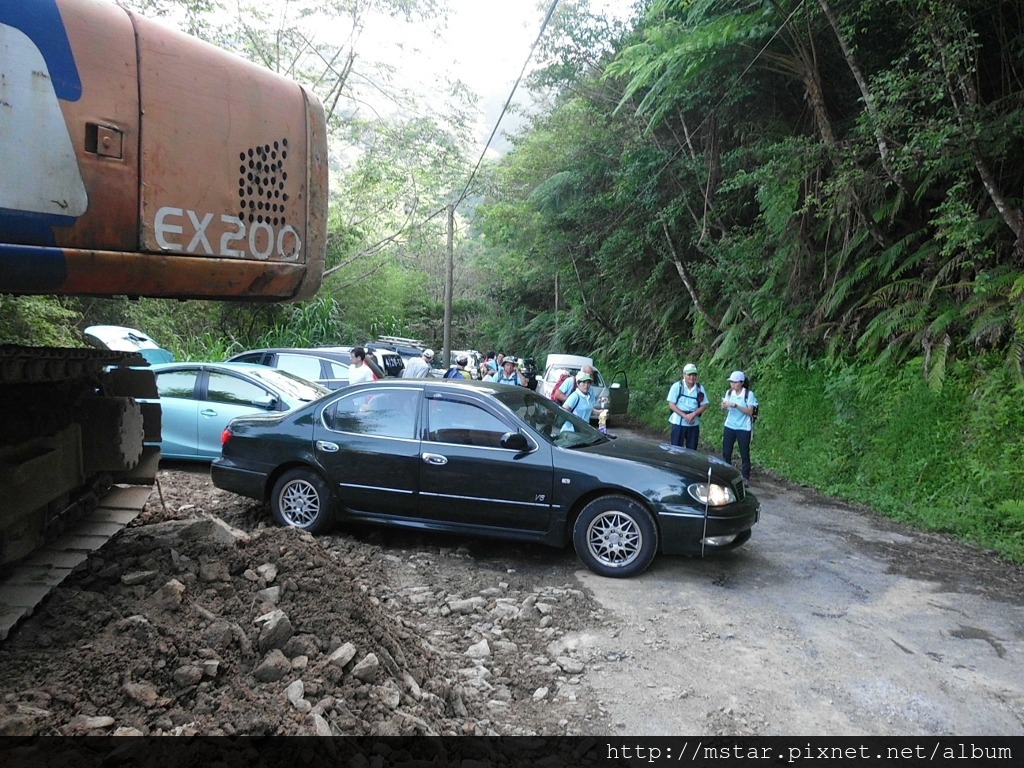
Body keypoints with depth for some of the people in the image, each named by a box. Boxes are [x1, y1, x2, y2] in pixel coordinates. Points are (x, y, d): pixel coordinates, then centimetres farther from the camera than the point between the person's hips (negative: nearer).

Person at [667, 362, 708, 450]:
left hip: (694, 424, 3)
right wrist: (685, 416, -17)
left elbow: (704, 405, 4)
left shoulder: (700, 388, 2)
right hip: (678, 423, -3)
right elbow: (671, 405, -7)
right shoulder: (677, 386, -6)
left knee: (692, 450, 7)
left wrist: (693, 414, -14)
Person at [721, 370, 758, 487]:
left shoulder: (749, 394, -10)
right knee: (726, 452, 5)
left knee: (744, 454, 3)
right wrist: (724, 406, -16)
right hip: (729, 426, 4)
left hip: (744, 428, -4)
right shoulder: (729, 393, 3)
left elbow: (750, 412, -16)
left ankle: (746, 478, 15)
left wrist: (735, 405, -25)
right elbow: (725, 410, 8)